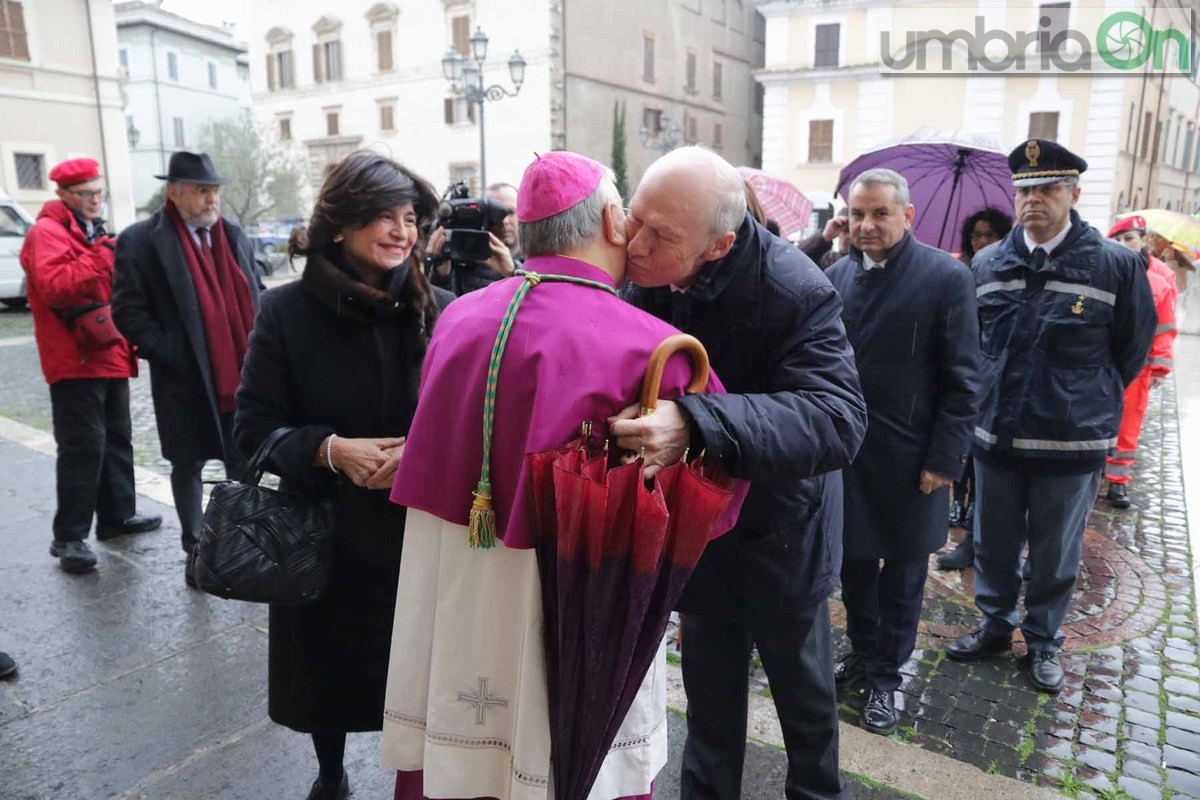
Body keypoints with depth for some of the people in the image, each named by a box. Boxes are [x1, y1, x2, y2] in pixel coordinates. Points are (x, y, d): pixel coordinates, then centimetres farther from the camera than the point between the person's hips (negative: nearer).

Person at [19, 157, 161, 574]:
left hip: (109, 355, 9)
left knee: (116, 439, 15)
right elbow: (53, 287, -26)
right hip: (76, 360, -9)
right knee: (83, 446, -10)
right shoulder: (46, 233, -9)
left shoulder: (95, 232, 19)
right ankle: (69, 537, -3)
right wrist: (99, 258, -29)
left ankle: (117, 515, 26)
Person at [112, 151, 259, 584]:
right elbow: (128, 311, -8)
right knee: (188, 466, 11)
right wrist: (170, 355, -15)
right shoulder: (140, 240, -6)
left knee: (244, 465, 11)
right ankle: (196, 551, 25)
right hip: (185, 380, -3)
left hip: (240, 377, 4)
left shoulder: (235, 236, 10)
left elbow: (253, 297, 15)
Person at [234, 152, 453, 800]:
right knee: (328, 670, 19)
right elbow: (254, 426, -4)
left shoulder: (442, 310, -6)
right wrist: (329, 449, -21)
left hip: (422, 531, 0)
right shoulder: (286, 310, -7)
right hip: (324, 534, 1)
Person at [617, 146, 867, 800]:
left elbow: (838, 420, -41)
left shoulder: (794, 292, -30)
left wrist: (695, 423, -54)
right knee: (709, 687, 22)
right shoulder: (645, 275, -15)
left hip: (778, 525, -4)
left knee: (801, 684, 20)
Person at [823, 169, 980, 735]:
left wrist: (946, 456, -12)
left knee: (902, 571, 12)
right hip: (845, 449, 4)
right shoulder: (836, 276, 3)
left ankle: (885, 674, 29)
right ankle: (861, 653, 37)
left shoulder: (946, 277, -9)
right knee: (854, 561, 16)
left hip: (909, 456, -3)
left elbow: (962, 379, -8)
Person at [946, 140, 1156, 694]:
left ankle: (1043, 641, 32)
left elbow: (1135, 347, 3)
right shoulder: (986, 264, 1)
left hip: (1072, 441, -2)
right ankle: (996, 625, 36)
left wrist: (1092, 400, 6)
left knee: (1055, 554, 12)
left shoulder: (1116, 265, -8)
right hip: (995, 435, 3)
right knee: (992, 544, 16)